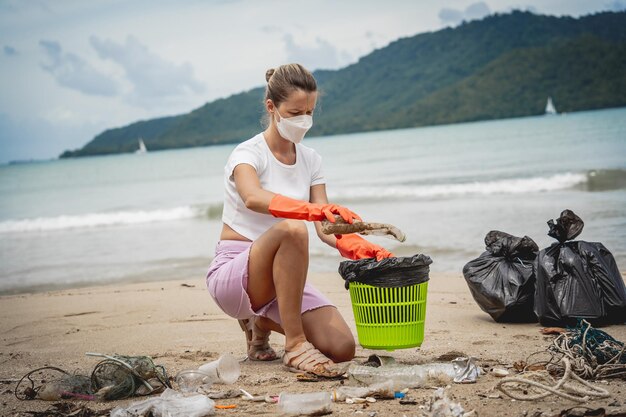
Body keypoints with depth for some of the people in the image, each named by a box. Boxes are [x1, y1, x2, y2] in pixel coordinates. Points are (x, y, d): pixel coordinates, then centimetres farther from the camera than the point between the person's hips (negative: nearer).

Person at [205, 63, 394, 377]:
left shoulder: (310, 160, 8)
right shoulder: (248, 154, -11)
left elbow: (325, 228, -1)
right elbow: (253, 198, -36)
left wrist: (359, 248, -23)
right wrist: (315, 208, -53)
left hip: (283, 277, 6)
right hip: (233, 274, -6)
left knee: (342, 348, -15)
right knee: (292, 229, -37)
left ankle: (263, 323, 14)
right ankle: (295, 345, -27)